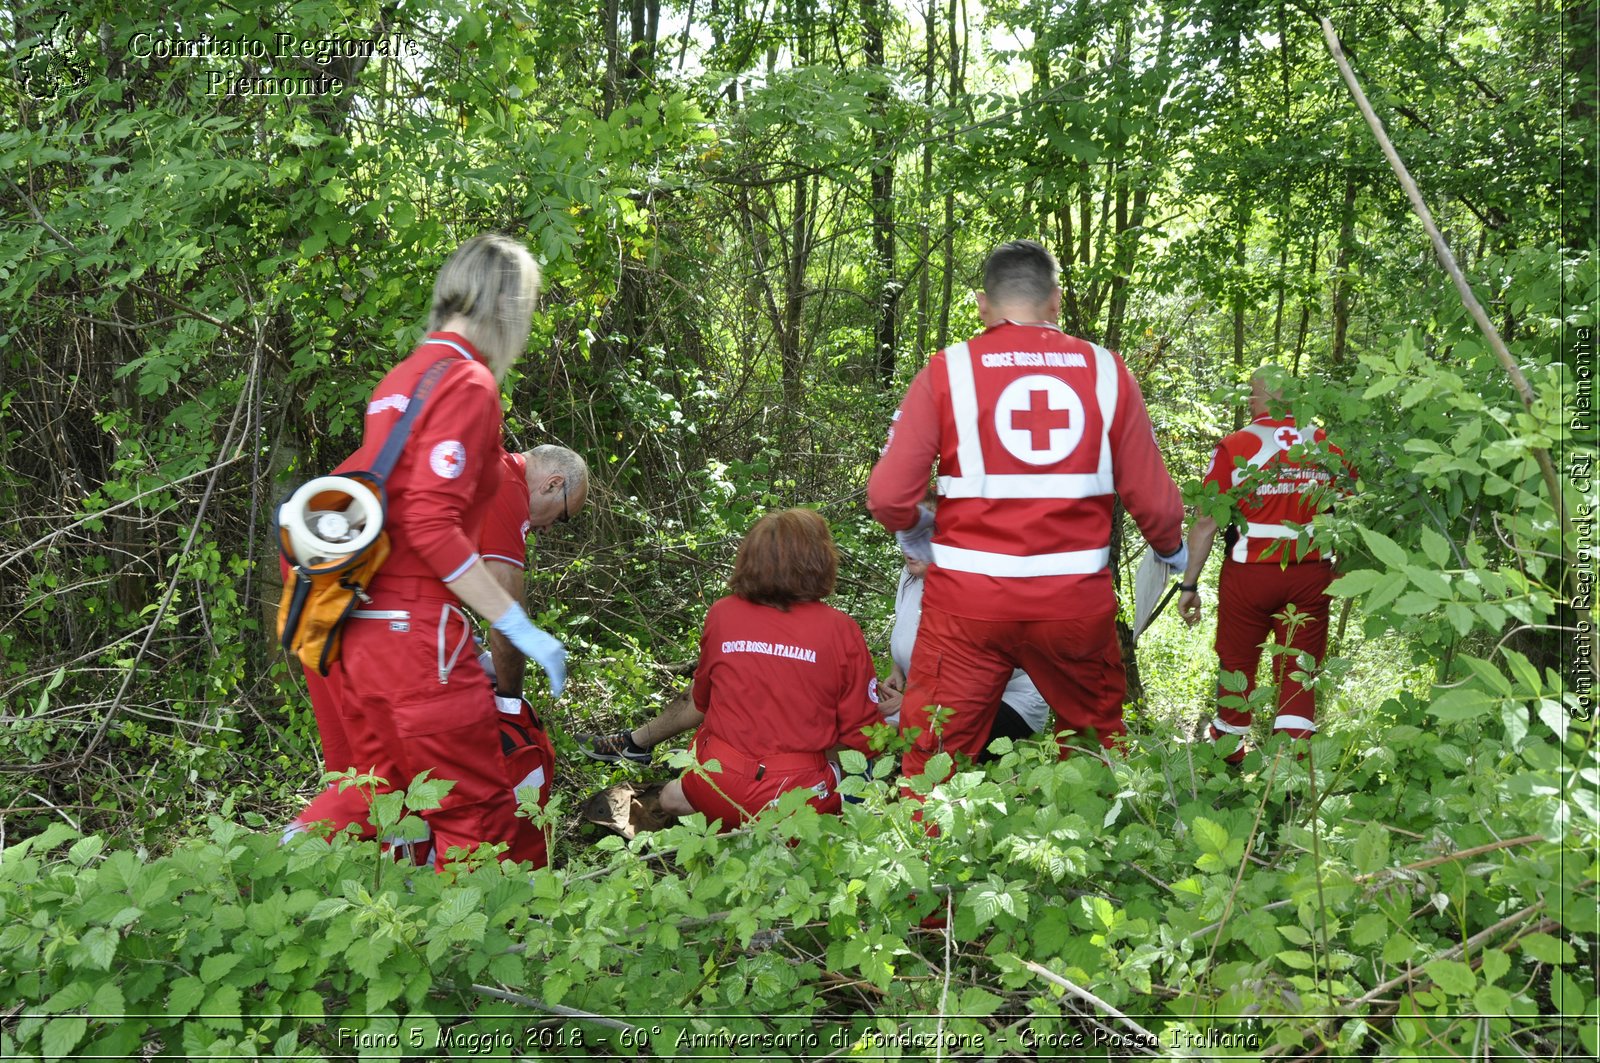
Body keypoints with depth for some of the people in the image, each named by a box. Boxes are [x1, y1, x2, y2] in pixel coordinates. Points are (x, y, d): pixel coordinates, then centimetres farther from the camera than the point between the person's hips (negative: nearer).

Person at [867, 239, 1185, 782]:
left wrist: (915, 531, 16)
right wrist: (1172, 549, 25)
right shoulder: (1105, 370, 3)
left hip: (968, 600, -2)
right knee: (1098, 746, 22)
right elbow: (1151, 496, 4)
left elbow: (887, 496, -6)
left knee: (933, 764, 9)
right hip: (1076, 601, 2)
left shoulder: (947, 370, -3)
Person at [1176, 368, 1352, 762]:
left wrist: (1189, 585, -3)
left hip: (1249, 573, -2)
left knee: (1237, 665, 14)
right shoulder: (1328, 446, 3)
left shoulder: (1234, 446, -7)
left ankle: (1226, 760, 30)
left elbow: (1206, 522, -9)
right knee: (1298, 673, 7)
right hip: (1311, 575, 2)